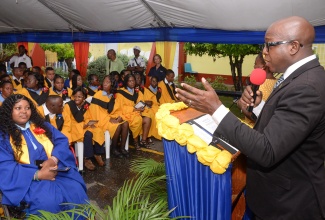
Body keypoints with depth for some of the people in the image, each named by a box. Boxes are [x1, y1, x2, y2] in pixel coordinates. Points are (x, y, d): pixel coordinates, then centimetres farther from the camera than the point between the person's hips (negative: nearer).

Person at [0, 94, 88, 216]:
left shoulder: (41, 125, 15)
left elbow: (62, 140, 5)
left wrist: (54, 159, -16)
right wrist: (37, 174, -19)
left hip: (54, 170, 4)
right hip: (27, 178, -3)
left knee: (76, 191, -23)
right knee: (48, 201, -32)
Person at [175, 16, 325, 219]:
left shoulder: (306, 87, -29)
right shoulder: (303, 76, 3)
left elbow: (268, 152, -35)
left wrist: (216, 108, -33)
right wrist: (258, 105, -10)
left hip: (288, 203, -8)